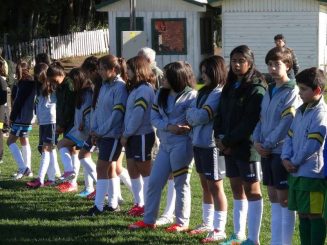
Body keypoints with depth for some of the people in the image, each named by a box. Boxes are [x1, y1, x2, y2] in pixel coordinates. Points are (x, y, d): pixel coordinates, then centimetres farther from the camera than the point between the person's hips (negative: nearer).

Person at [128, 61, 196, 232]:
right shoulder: (161, 94, 10)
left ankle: (182, 223, 12)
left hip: (181, 144, -6)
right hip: (165, 144, 6)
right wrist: (169, 127, -11)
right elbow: (154, 117, 4)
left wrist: (184, 128, -27)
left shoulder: (190, 95, -8)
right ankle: (148, 220, 18)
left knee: (181, 183, 3)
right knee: (154, 182, 8)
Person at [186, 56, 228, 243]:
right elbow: (191, 115, 15)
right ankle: (208, 223, 27)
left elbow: (202, 116, -19)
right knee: (206, 185, 16)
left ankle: (220, 230, -1)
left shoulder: (219, 93, -14)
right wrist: (195, 114, -6)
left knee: (215, 186, -5)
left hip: (212, 144, -9)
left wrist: (193, 113, 0)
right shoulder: (205, 92, 14)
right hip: (199, 142, 9)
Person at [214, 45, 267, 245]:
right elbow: (221, 114, 14)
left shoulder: (256, 89, -12)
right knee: (237, 189, 13)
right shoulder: (230, 86, 14)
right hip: (229, 146, 8)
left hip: (248, 147, -8)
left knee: (252, 190, -2)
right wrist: (220, 137, -3)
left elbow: (250, 122, -19)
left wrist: (228, 141, -16)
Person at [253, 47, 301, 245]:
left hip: (282, 152, -8)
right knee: (274, 197, 12)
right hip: (267, 152, 8)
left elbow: (286, 124, -17)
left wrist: (267, 144, -14)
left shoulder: (293, 92, -11)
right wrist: (257, 141, -1)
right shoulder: (269, 91, 14)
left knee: (284, 199, -4)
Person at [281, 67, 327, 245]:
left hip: (313, 173, -9)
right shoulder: (301, 111, 13)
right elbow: (290, 136, 15)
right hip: (296, 172, 9)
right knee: (302, 214, 14)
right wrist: (286, 158, -1)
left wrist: (295, 161, -11)